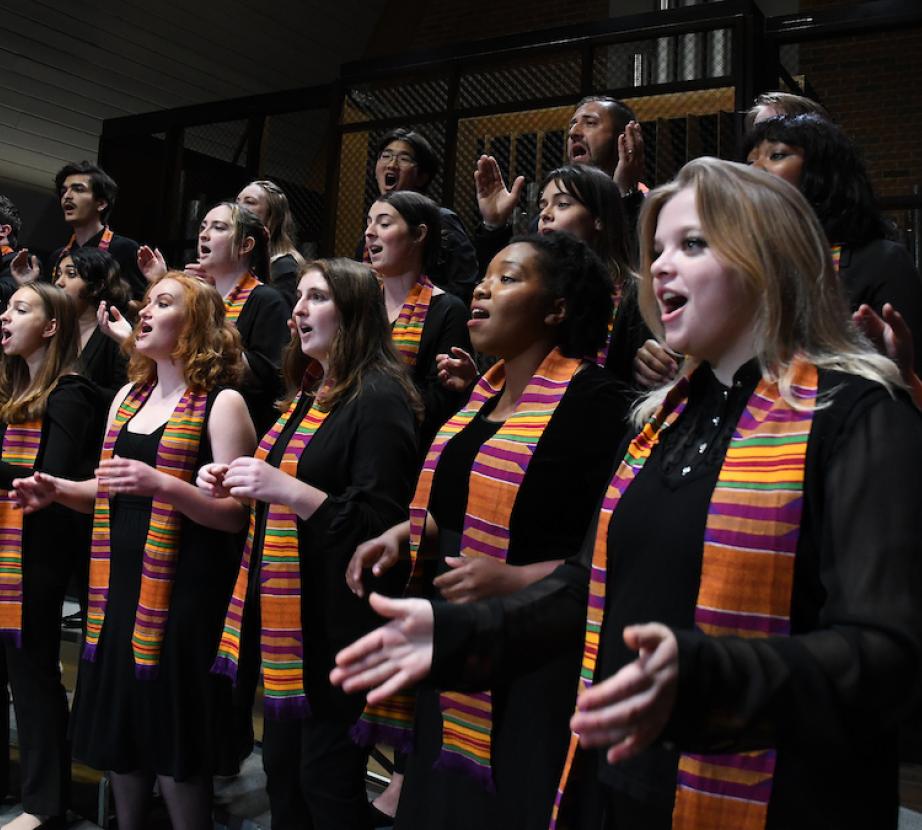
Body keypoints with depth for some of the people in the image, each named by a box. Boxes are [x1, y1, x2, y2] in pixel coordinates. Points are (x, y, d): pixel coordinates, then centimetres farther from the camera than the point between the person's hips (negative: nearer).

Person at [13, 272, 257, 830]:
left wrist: (163, 484, -27)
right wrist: (59, 489, 2)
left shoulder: (222, 403, -9)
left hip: (184, 591, -7)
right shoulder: (128, 396, 13)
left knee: (175, 742, 4)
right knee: (121, 727, 15)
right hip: (120, 584, 7)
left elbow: (234, 513, -14)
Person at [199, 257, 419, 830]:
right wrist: (234, 484, 7)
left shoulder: (379, 399, -15)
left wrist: (286, 488, -28)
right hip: (284, 615, 9)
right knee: (283, 771, 19)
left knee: (328, 782, 5)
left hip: (337, 623, -9)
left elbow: (379, 523, -20)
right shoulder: (309, 393, 14)